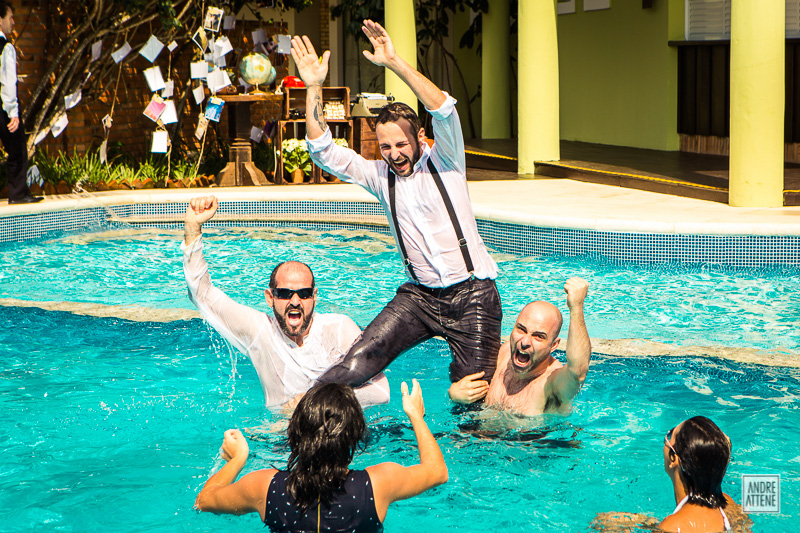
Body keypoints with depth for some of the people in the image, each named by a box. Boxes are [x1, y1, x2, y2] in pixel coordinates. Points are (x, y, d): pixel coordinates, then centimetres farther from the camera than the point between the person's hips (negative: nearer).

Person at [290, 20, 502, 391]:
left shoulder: (444, 162, -1)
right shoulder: (380, 175, 7)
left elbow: (443, 110, -20)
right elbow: (323, 152, 0)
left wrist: (395, 63, -27)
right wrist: (313, 88, -9)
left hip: (472, 292, -2)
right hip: (419, 294, 2)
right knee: (363, 357, -21)